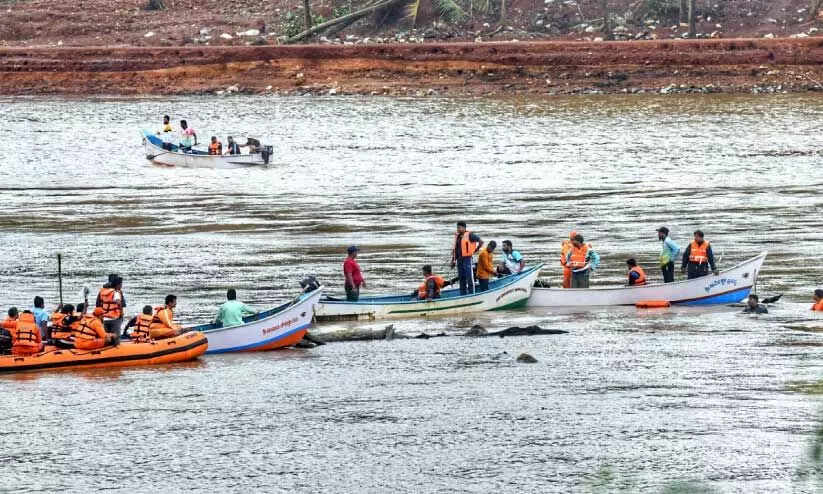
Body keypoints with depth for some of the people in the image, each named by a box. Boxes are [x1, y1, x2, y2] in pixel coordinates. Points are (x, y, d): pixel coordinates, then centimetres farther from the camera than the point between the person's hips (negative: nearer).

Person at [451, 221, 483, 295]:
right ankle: (463, 294, 17)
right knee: (461, 278, 11)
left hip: (467, 259, -7)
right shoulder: (457, 236, 13)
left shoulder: (469, 235, -7)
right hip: (459, 260, 7)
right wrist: (453, 260, 15)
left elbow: (481, 242, -7)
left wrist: (475, 250, -4)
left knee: (469, 278, -7)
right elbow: (455, 249, 18)